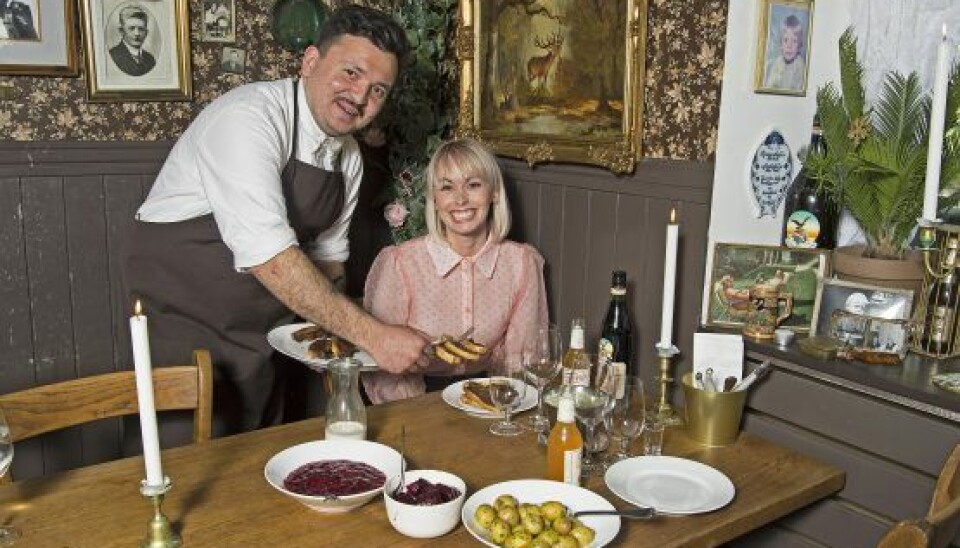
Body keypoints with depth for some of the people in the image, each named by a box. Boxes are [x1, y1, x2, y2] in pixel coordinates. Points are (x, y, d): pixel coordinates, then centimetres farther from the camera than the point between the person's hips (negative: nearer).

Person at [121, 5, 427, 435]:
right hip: (182, 314, -7)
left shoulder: (349, 156, 2)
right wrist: (372, 335, -30)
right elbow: (268, 256, -32)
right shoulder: (248, 117, -23)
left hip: (264, 326, 7)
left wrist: (333, 333, 2)